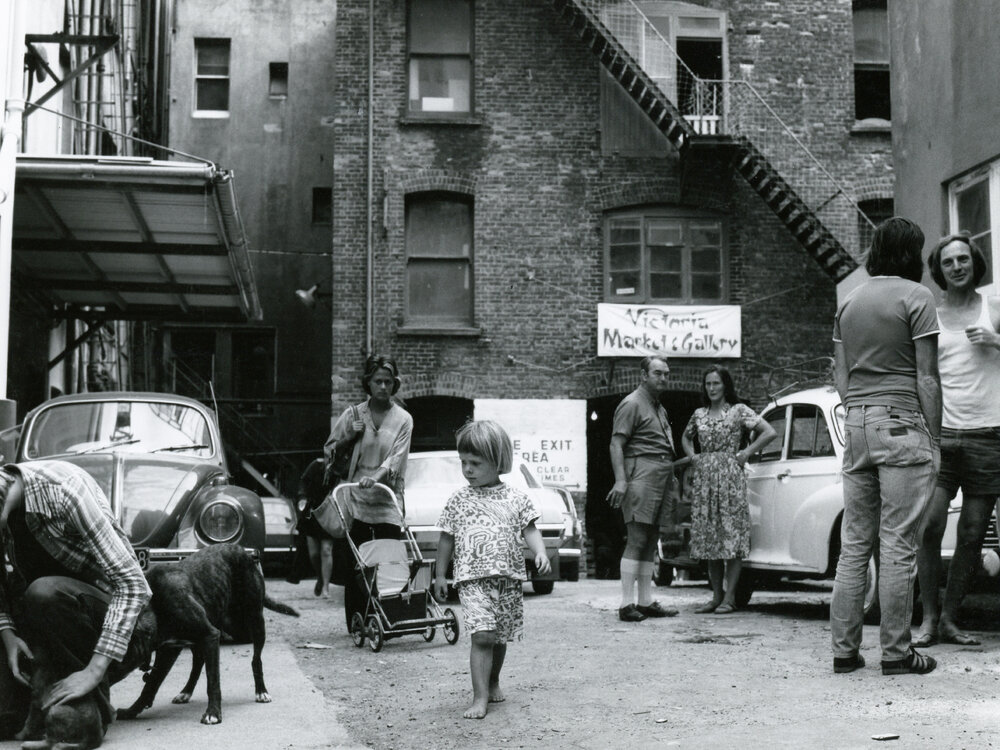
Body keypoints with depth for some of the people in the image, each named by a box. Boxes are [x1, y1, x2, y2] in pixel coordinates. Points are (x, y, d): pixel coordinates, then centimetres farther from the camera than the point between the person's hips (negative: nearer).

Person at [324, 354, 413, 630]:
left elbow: (396, 457, -9)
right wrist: (350, 435, 2)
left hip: (387, 502, -1)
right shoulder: (353, 414, 9)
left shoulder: (402, 419, 5)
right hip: (355, 501, 1)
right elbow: (329, 450, 19)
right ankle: (355, 625, 4)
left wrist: (376, 477, -24)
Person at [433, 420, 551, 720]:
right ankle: (480, 697, -13)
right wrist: (440, 574, 11)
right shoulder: (459, 500, 4)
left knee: (501, 637, 13)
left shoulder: (516, 498, 3)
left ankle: (493, 681, 37)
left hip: (509, 577, 2)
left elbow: (529, 530, 3)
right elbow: (447, 538, 10)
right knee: (482, 636, -15)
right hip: (473, 579, -2)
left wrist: (541, 553, -15)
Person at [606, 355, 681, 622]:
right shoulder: (632, 404, -4)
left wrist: (672, 479, 25)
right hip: (642, 476, -9)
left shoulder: (660, 408, 23)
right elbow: (616, 444, -11)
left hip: (663, 477, 9)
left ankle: (645, 601, 12)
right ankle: (627, 604, -12)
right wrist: (620, 479, -21)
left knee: (650, 543, 9)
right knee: (636, 540, -12)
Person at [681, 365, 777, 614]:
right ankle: (716, 595, 10)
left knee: (732, 535, -6)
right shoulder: (699, 414, 14)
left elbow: (769, 432, -6)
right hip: (704, 477, 5)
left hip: (730, 475, -5)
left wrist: (747, 453, -6)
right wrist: (692, 455, 15)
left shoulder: (739, 410, 0)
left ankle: (730, 597, -4)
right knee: (708, 536, 5)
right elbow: (685, 437, 32)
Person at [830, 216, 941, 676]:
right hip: (902, 423, -6)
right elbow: (927, 377, -7)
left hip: (856, 425, 6)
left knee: (854, 543, 8)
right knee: (898, 545, -4)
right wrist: (934, 440, -4)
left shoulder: (849, 301, 15)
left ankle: (844, 649, 9)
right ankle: (896, 652, -1)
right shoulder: (915, 296, -4)